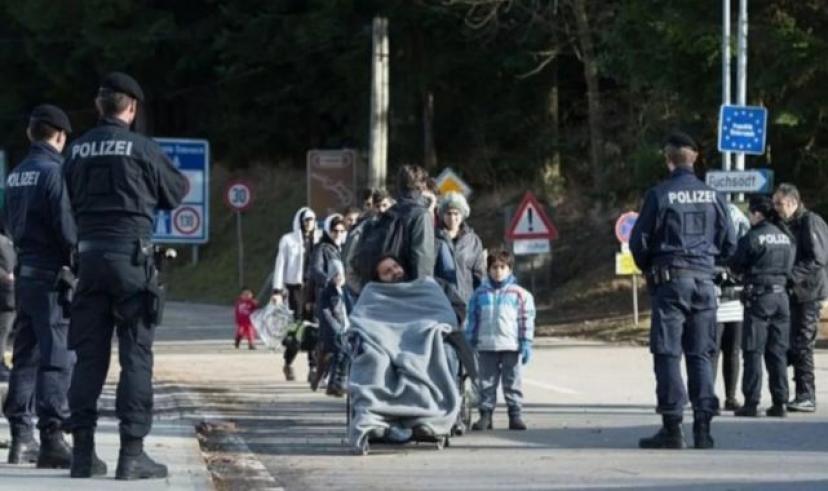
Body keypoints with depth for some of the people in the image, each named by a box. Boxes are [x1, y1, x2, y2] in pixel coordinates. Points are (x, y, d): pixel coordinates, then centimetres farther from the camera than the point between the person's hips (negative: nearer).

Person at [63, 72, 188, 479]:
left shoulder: (78, 149, 7)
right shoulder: (141, 148, -5)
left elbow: (72, 201, 14)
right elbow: (175, 194, 7)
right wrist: (182, 181, 26)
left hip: (89, 255, 4)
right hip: (131, 255, -4)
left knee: (89, 354, 8)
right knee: (136, 354, -1)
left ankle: (83, 450, 8)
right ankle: (132, 452, -5)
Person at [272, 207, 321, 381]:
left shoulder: (320, 239, 11)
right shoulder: (288, 240, 5)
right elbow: (280, 265, 4)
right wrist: (277, 290, -2)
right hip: (296, 287, -2)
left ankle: (313, 367, -1)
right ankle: (288, 364, 12)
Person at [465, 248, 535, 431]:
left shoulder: (520, 294, 3)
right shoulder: (480, 293, 8)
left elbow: (526, 320, 2)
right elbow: (472, 319, 11)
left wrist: (526, 343, -4)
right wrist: (470, 344, 7)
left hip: (511, 346, -2)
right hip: (486, 346, 2)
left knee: (512, 382, 3)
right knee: (487, 383, 5)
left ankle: (515, 415, 7)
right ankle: (485, 414, 8)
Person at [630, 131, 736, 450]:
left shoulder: (659, 195, -7)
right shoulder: (713, 197, 5)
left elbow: (638, 242, -5)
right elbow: (729, 244, 9)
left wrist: (649, 269, 14)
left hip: (670, 279, -4)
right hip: (704, 280, 4)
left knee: (668, 354, -1)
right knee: (700, 355, 8)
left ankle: (672, 428, -6)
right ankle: (703, 428, 4)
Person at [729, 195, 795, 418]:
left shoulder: (751, 238, -11)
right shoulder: (786, 239, 8)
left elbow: (736, 266, -3)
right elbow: (789, 267, 12)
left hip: (758, 297, -5)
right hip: (781, 295, 5)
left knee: (754, 351, -2)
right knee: (778, 351, 9)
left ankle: (751, 402, -4)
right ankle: (779, 402, 8)